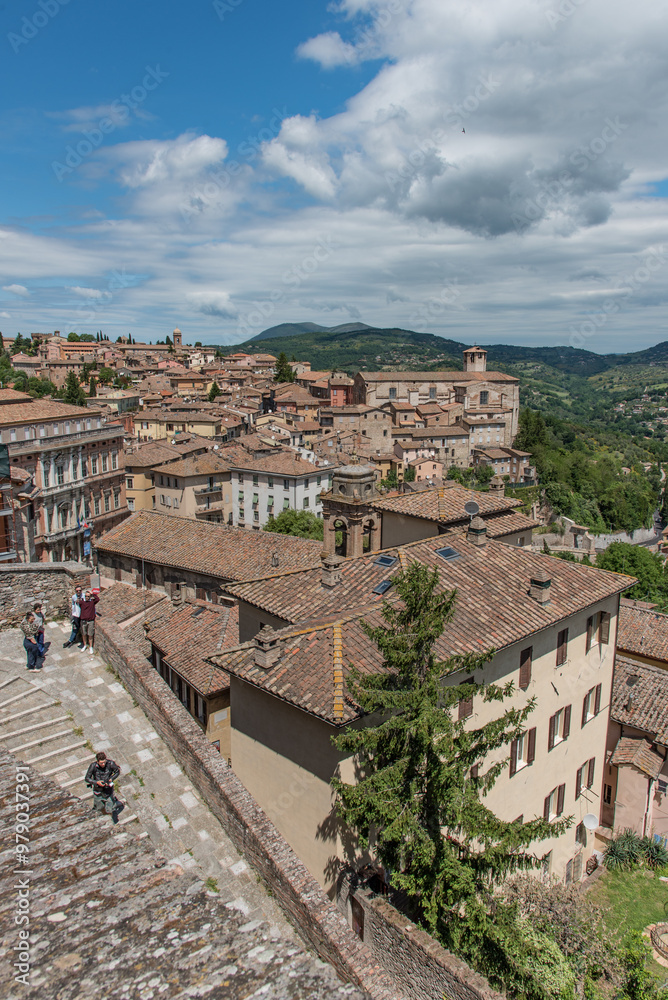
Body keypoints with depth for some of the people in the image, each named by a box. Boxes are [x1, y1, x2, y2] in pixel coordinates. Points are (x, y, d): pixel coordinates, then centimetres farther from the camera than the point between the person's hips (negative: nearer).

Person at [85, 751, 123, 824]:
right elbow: (87, 779, -13)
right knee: (100, 809, 18)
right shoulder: (93, 766, -25)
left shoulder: (110, 764, -24)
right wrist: (97, 782, -27)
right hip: (98, 790, 1)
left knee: (109, 811, 2)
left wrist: (111, 779, -20)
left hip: (108, 790, -1)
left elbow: (117, 771, -5)